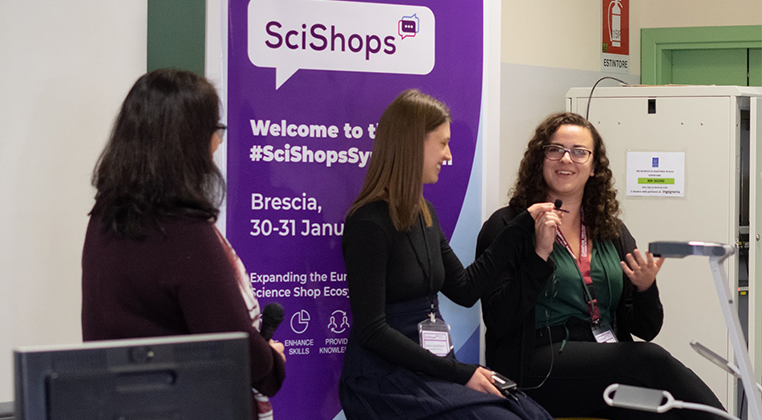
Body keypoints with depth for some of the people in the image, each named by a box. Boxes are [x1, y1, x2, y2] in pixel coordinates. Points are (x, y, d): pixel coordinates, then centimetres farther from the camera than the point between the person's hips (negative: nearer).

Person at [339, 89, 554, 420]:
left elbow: (465, 290, 17)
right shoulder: (370, 223, -13)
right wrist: (459, 374, -17)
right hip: (386, 377, -8)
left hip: (432, 365, 8)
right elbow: (371, 331, -16)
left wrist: (522, 226, 16)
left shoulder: (423, 214, 13)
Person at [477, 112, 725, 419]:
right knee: (652, 361, -27)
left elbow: (646, 329, 16)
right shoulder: (506, 227, 4)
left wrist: (646, 288, -6)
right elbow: (498, 322, -8)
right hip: (538, 371, -5)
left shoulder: (613, 232, 19)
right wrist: (540, 254, -15)